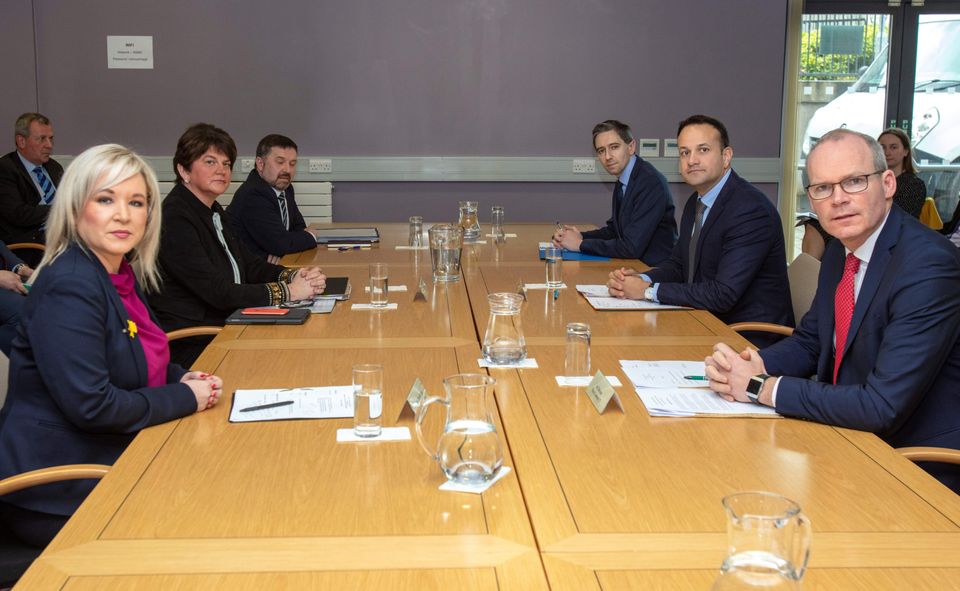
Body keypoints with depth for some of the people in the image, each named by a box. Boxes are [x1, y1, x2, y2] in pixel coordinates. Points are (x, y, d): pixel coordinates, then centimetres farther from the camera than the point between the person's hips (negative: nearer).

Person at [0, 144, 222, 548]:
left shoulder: (121, 274, 7)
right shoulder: (68, 287, -21)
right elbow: (92, 405, -25)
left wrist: (181, 378, 2)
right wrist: (186, 398, -14)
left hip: (111, 460, 8)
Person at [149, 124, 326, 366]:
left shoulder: (211, 210, 14)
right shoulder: (174, 220, -16)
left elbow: (249, 264, 13)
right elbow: (218, 293, -21)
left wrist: (295, 276, -6)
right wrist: (288, 291, -18)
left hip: (225, 324, 9)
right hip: (190, 347, -9)